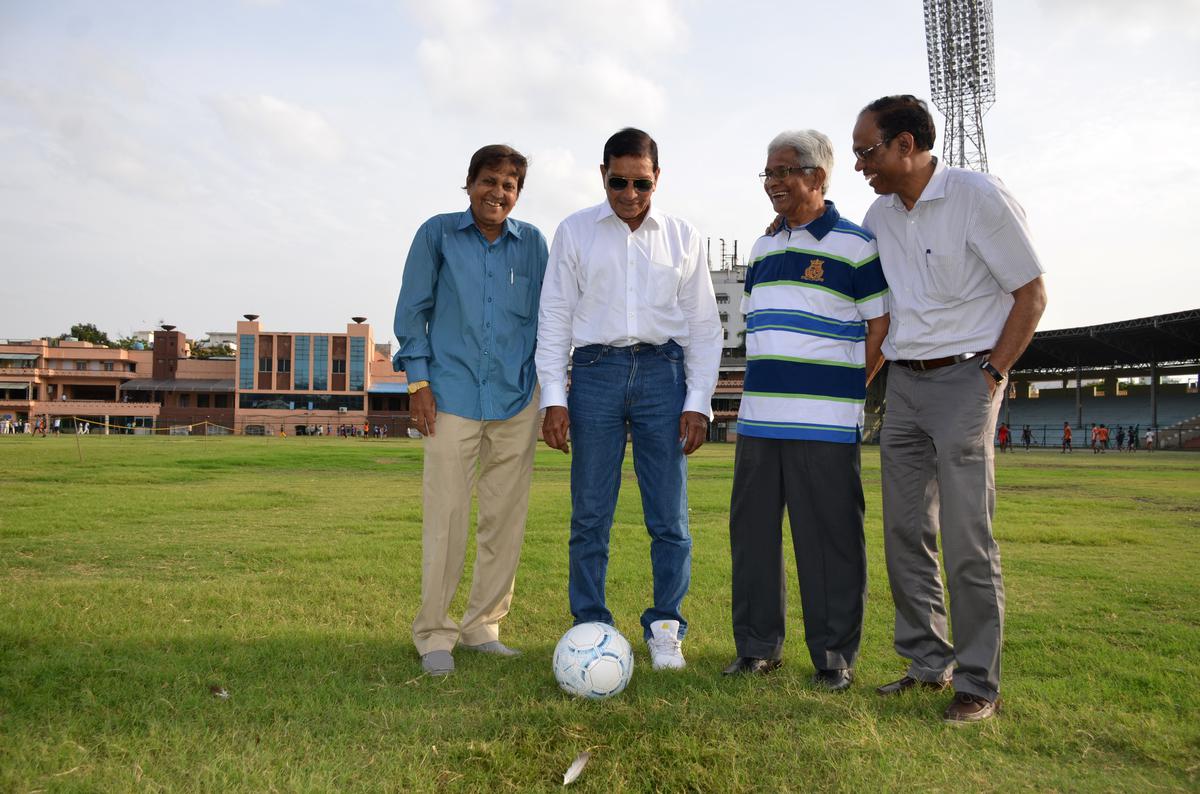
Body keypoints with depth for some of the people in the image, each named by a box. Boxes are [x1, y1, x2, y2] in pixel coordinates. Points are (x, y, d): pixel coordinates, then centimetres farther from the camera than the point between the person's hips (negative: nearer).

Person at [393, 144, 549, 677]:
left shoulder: (532, 243, 9)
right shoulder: (437, 234, 3)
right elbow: (412, 309, 4)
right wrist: (418, 381, -3)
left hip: (518, 398, 3)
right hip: (453, 397, -3)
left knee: (505, 519, 6)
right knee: (446, 518, -4)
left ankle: (483, 626, 20)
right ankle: (434, 633, 10)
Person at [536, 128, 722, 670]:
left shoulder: (683, 238, 10)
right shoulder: (575, 232, 8)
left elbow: (703, 326, 10)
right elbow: (554, 318, 5)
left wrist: (698, 401, 1)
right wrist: (553, 397, -4)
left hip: (662, 371, 1)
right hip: (596, 371, 0)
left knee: (669, 515, 2)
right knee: (590, 515, 2)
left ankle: (665, 629, 16)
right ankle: (590, 626, 16)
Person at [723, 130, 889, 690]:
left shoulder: (855, 245, -2)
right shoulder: (763, 248, 17)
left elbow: (883, 327, -3)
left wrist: (844, 389, -5)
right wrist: (766, 384, 13)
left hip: (825, 425, -6)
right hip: (758, 418, 7)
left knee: (829, 539, 0)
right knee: (752, 532, 9)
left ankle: (834, 655, 14)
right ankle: (758, 645, 22)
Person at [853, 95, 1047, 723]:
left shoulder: (979, 197, -9)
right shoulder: (880, 215, 9)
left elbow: (1031, 295, -6)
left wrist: (990, 376, -10)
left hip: (964, 379, -6)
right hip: (903, 383, 6)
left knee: (967, 539, -7)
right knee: (905, 532, 7)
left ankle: (978, 685, 6)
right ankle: (926, 663, 21)